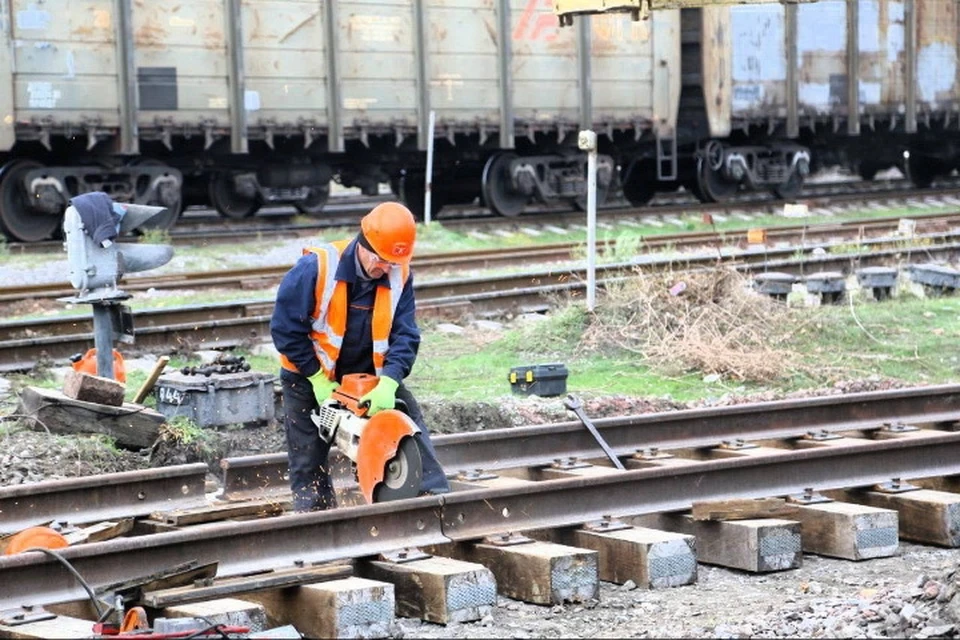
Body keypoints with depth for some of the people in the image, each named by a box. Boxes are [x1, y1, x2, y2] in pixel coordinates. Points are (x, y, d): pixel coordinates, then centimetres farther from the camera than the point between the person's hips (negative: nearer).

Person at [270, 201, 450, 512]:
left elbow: (405, 334, -18)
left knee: (409, 420, -12)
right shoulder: (316, 267, -27)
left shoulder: (400, 275, -17)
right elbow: (285, 328, -21)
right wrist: (319, 379, -21)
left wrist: (388, 382, -34)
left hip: (368, 373, 3)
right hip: (310, 376, -2)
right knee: (308, 462, 4)